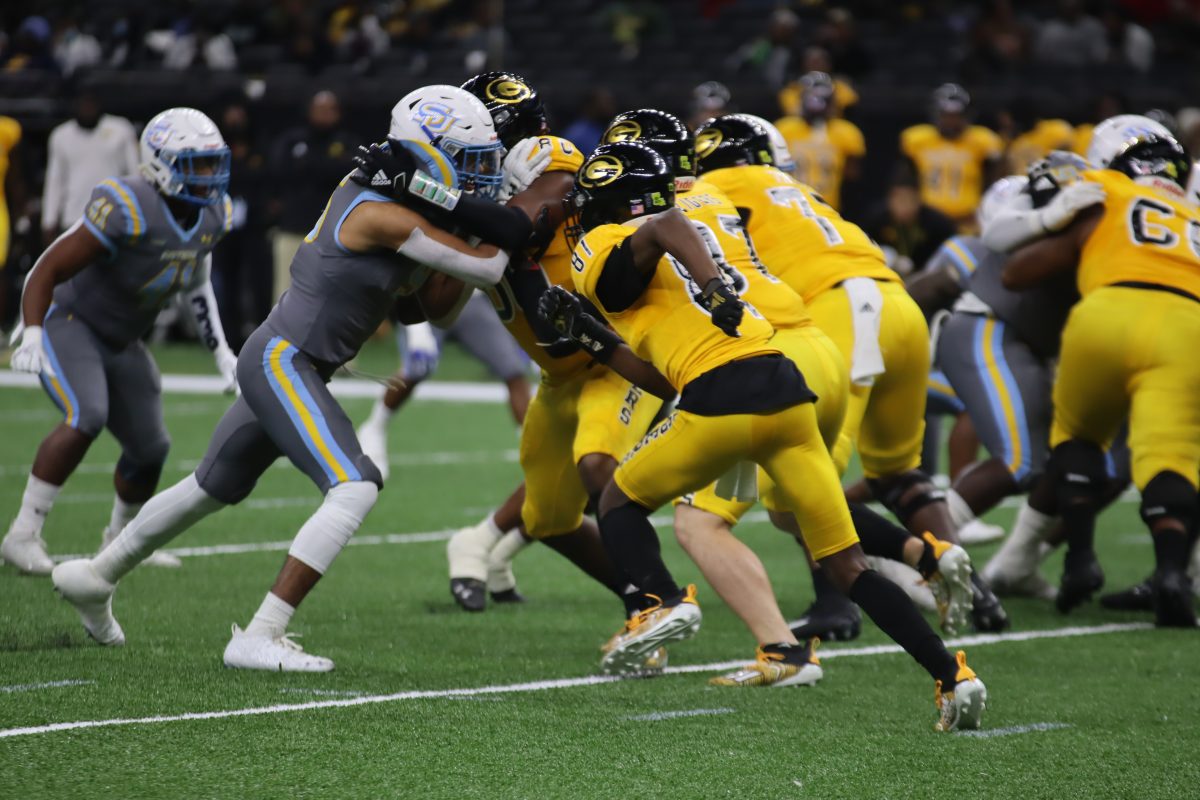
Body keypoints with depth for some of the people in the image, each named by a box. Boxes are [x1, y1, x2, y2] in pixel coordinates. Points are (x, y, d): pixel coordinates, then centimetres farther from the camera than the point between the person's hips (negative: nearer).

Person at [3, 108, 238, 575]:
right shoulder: (127, 211, -28)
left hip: (120, 343, 8)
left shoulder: (213, 215, -4)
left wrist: (220, 350, 15)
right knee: (87, 418, -31)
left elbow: (196, 283, 17)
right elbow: (47, 271, -25)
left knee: (149, 450, 9)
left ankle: (119, 542, 36)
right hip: (68, 323, -8)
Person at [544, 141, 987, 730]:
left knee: (620, 504, 18)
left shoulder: (605, 252, 6)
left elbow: (667, 224, -18)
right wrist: (591, 334, 32)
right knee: (848, 567, 7)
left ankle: (660, 600, -8)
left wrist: (713, 288, -30)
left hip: (722, 404, -7)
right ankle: (952, 675, -5)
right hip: (786, 392, 7)